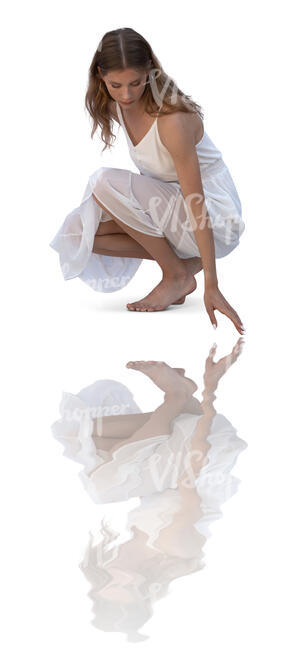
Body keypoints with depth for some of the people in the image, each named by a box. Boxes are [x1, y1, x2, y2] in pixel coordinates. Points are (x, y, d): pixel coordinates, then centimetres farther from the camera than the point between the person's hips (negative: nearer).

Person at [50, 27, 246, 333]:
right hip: (170, 205, 8)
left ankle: (178, 275, -12)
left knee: (106, 182, -26)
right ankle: (185, 259, 1)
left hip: (216, 221, -8)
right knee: (79, 230, -9)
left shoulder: (173, 119, -28)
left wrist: (211, 286, -31)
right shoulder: (116, 106, -4)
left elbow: (196, 203, -29)